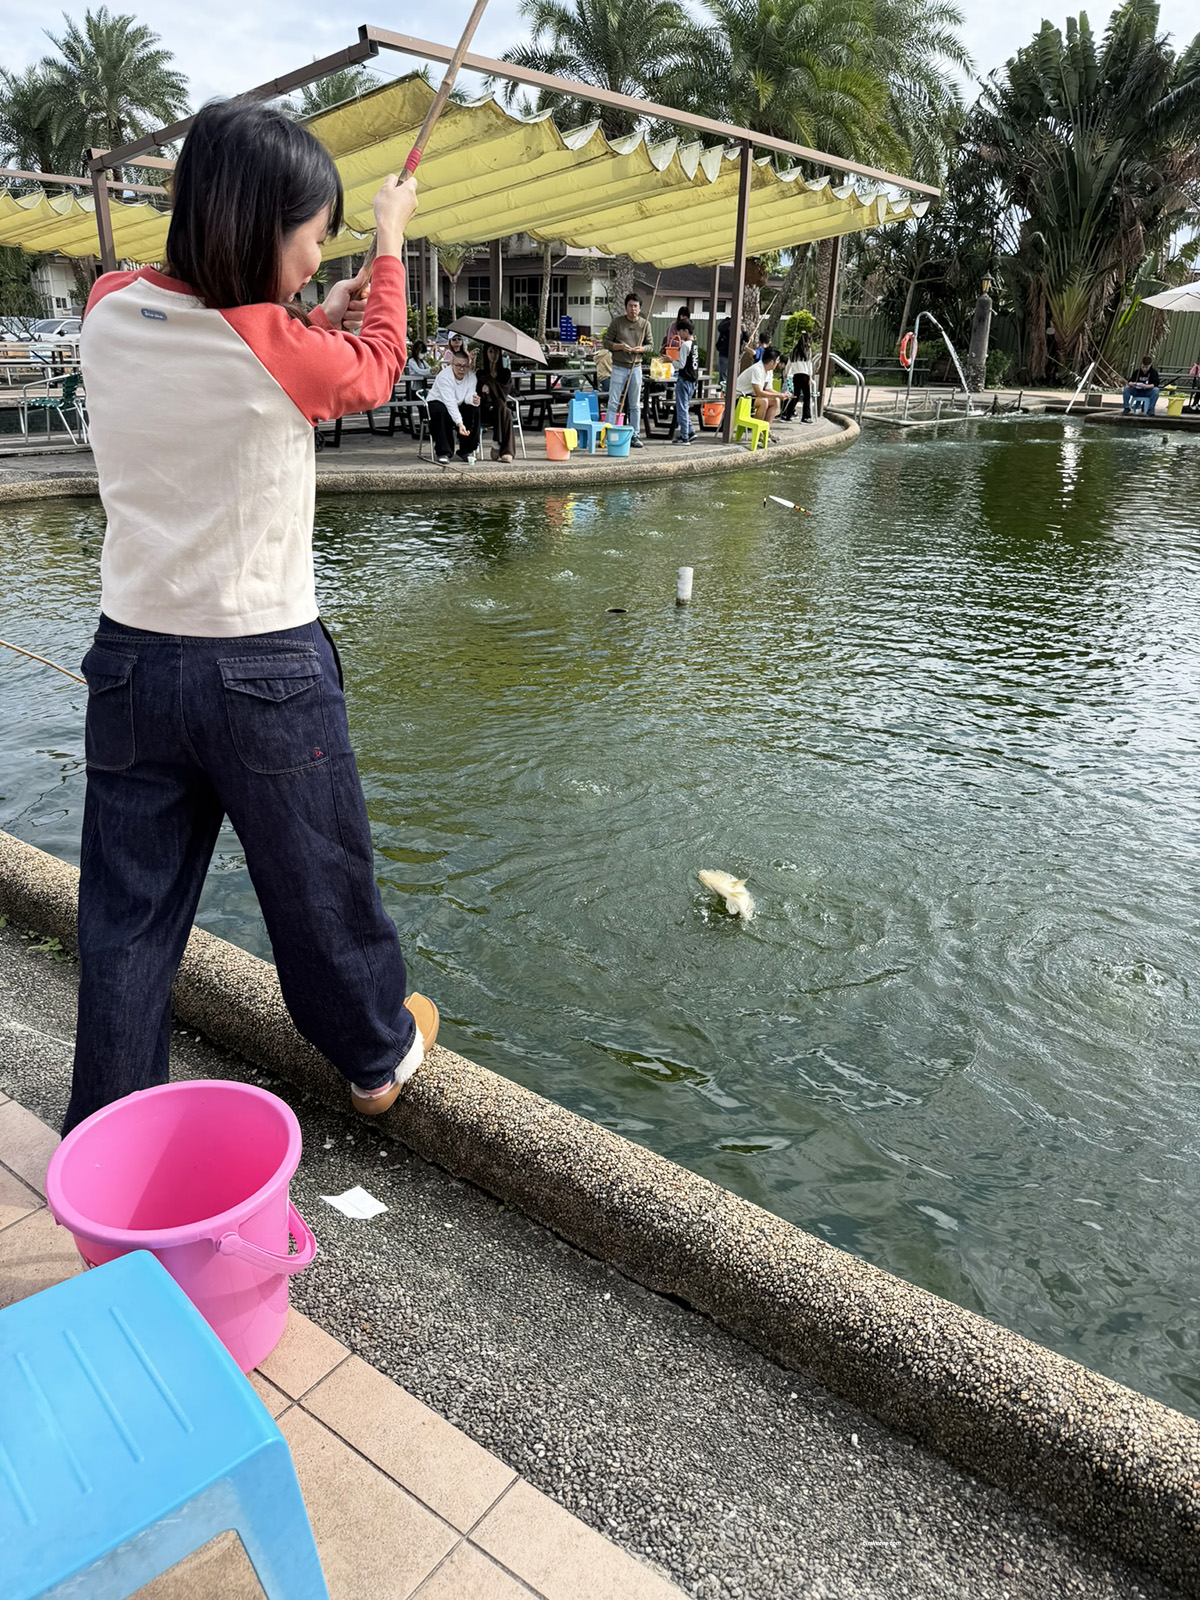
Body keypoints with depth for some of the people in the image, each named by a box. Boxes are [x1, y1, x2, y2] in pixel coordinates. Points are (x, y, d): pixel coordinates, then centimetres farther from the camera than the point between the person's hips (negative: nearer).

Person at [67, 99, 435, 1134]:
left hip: (131, 656, 5)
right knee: (323, 885, 14)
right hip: (265, 670, -5)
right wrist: (391, 241, 17)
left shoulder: (110, 317, -1)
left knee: (128, 913, 13)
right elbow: (376, 372, 6)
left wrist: (310, 316, 18)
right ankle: (380, 1052, 37)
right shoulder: (281, 350, -16)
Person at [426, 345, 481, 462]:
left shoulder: (471, 376, -9)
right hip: (437, 403, -5)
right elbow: (450, 402, -37)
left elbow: (468, 397, -19)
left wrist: (473, 400, -47)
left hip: (458, 406, 5)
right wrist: (460, 423, -48)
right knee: (441, 412, -37)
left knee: (474, 409, -21)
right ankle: (443, 452, -29)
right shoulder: (444, 377, -28)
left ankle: (466, 451, -13)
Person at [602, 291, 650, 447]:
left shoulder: (645, 324, 6)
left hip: (636, 368, 2)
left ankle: (635, 436, 14)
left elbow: (649, 345, 11)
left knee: (635, 405, 7)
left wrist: (641, 349, -11)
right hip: (619, 368, -2)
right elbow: (606, 342, 0)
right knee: (613, 403, -4)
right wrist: (621, 346, -17)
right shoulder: (617, 322, -1)